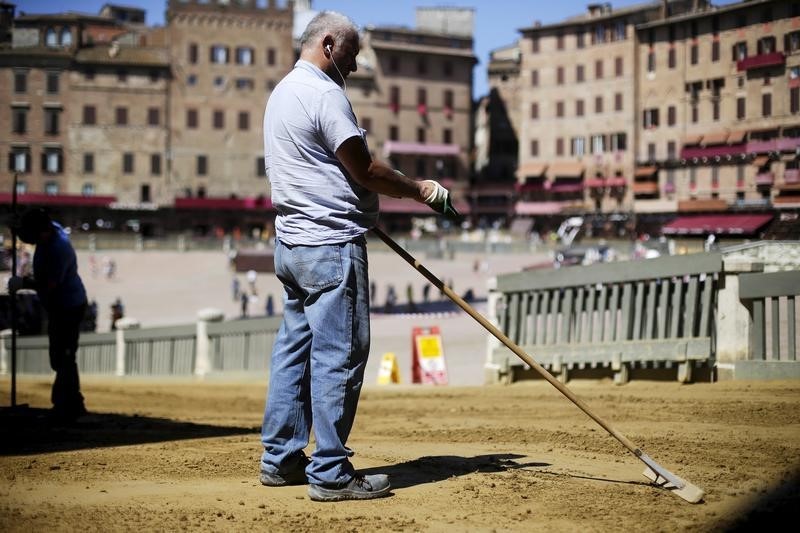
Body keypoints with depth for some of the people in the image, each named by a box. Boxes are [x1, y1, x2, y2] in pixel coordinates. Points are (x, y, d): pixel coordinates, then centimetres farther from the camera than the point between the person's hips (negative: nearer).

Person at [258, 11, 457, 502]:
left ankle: (281, 459, 18)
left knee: (295, 347, 13)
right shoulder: (324, 93, -12)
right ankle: (330, 474, -5)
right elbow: (364, 170, -14)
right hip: (331, 244, -10)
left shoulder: (282, 92, 18)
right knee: (340, 353, -7)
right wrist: (423, 190, -3)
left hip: (291, 241, 10)